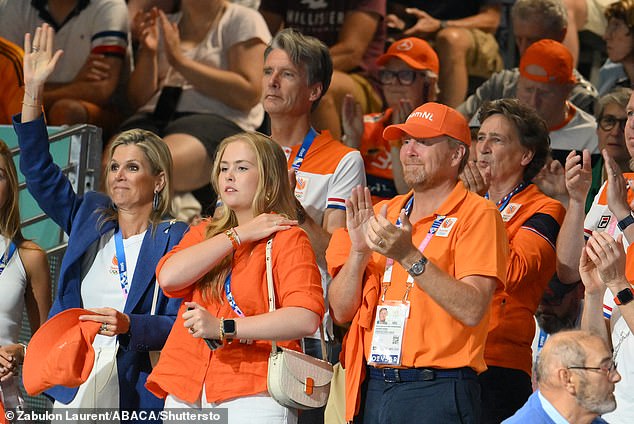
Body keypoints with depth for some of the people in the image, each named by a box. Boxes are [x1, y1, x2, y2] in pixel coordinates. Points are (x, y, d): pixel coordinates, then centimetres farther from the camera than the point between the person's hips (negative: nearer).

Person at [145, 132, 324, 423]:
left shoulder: (288, 239, 1)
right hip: (186, 393, 5)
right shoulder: (203, 234, 20)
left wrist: (223, 328, -19)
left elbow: (306, 318, -14)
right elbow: (169, 277, -2)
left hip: (253, 396, -5)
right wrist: (239, 235, -3)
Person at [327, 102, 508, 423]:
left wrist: (409, 257, -20)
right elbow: (341, 312, 8)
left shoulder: (477, 215, -2)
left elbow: (472, 309, -15)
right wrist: (359, 251, -7)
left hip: (437, 393, -5)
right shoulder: (382, 214, 14)